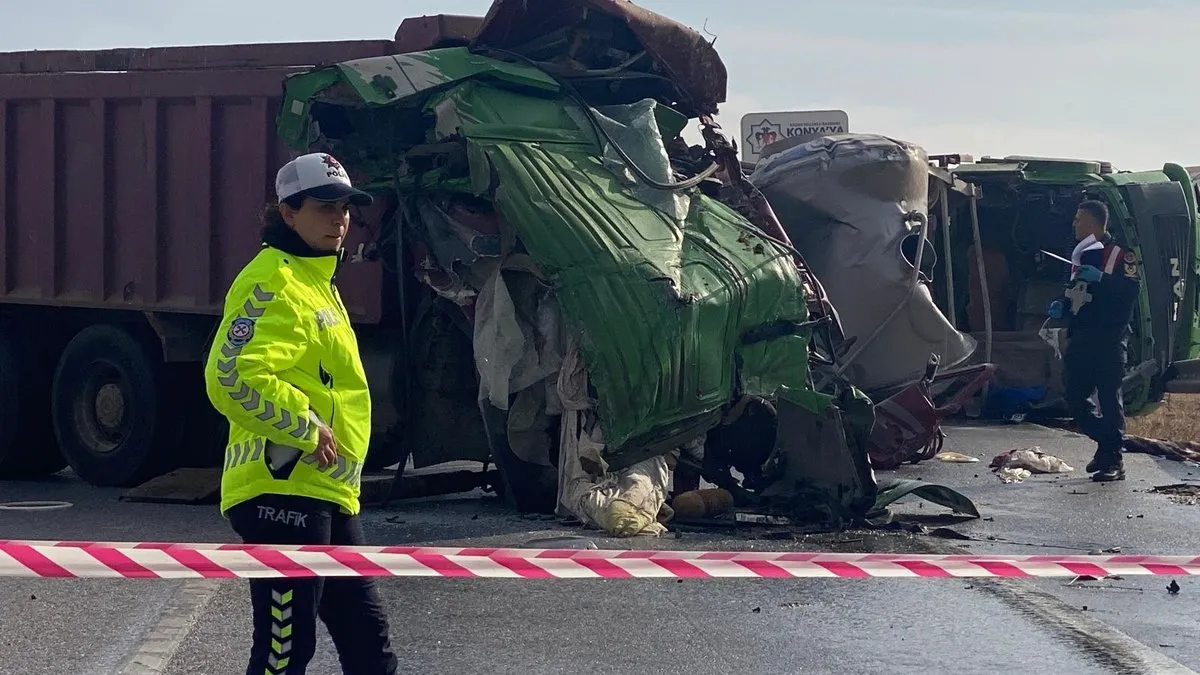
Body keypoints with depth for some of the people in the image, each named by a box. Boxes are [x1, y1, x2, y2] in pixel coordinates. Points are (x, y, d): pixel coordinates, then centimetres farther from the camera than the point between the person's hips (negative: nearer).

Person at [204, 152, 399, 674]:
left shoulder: (316, 281, 19)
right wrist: (308, 429, -20)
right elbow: (233, 378, -27)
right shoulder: (274, 284, -14)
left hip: (327, 495, 10)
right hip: (285, 493, -10)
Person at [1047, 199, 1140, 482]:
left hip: (1109, 340, -8)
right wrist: (1061, 305, 10)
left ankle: (1113, 460, -6)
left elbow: (1131, 290, -18)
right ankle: (1105, 443, 23)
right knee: (1075, 396, 6)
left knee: (1109, 397, -8)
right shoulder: (1081, 255, 20)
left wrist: (1101, 278, -27)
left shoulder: (1121, 255, -5)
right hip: (1080, 339, 8)